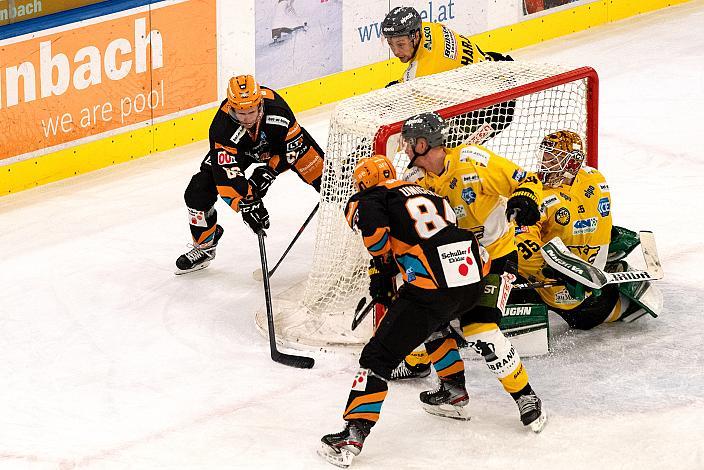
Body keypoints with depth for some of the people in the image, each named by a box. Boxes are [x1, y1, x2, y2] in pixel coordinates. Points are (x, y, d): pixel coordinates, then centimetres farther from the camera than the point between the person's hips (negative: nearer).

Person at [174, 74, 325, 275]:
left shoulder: (275, 105, -37)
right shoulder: (222, 128, -39)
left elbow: (294, 145, -21)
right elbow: (227, 175, -39)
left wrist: (269, 172, -24)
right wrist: (246, 205, -46)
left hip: (280, 140, 1)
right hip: (239, 149, 0)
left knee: (320, 172, -7)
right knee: (198, 191, -13)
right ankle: (204, 246, 11)